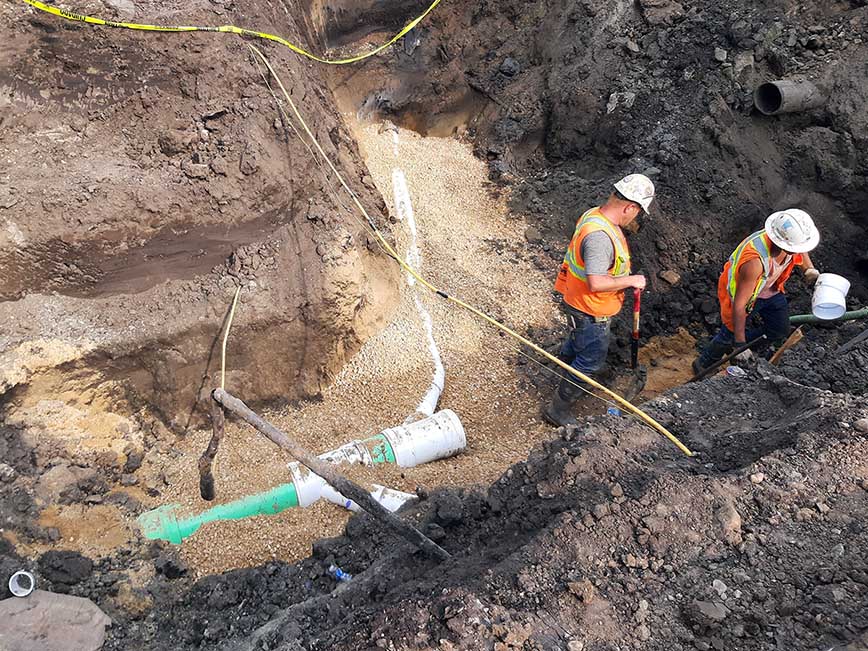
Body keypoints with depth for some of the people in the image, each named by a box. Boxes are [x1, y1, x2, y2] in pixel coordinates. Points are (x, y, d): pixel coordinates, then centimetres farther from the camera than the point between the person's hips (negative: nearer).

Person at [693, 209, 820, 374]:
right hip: (741, 291, -7)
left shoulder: (790, 241, -25)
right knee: (729, 336, 9)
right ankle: (703, 364, 36)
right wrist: (739, 344, -33)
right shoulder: (755, 261, -46)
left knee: (780, 332, 12)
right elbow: (739, 304, -38)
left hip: (770, 290, 7)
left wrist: (810, 270, -12)